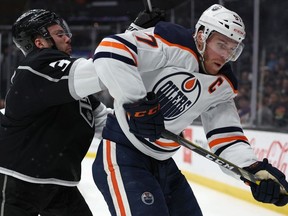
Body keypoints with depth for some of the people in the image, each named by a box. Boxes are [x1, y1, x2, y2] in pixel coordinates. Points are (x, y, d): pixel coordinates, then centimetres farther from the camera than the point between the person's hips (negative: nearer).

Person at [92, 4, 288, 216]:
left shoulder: (223, 85, 5)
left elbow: (227, 134, 2)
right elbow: (111, 50, -28)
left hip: (163, 163, 9)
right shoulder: (175, 44, -18)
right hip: (121, 156, -9)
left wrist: (255, 169, -15)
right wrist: (137, 103, -32)